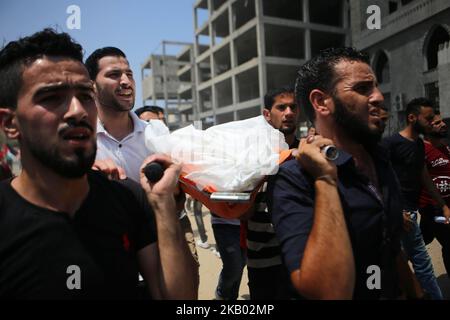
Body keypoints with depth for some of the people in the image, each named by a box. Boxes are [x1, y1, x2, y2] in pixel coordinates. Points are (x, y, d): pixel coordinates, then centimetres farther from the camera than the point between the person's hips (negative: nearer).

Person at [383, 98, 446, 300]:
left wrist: (443, 205, 16)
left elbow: (424, 177, 18)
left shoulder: (419, 144, 11)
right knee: (422, 262, 1)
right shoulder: (391, 143, -15)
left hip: (411, 209, 8)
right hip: (402, 211, -8)